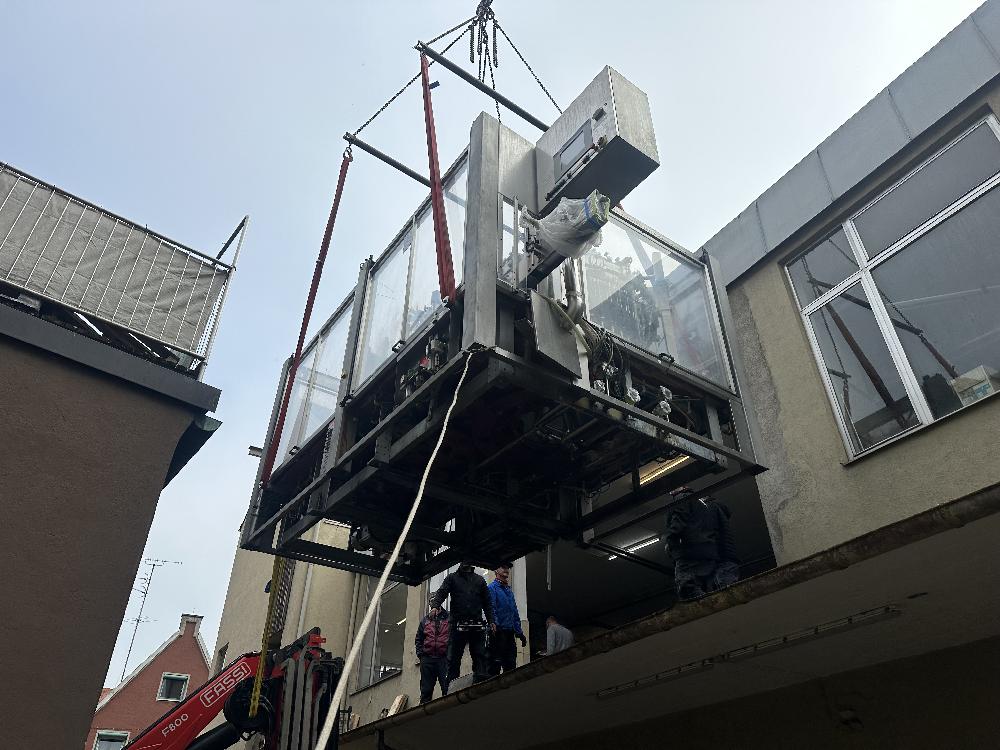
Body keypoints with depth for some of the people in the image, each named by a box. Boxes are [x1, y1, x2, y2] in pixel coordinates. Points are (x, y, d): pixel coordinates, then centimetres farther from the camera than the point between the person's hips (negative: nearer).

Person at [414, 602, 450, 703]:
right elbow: (419, 639, 18)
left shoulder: (449, 619, 7)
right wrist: (420, 653, 4)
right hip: (427, 658, 3)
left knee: (447, 687, -7)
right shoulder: (425, 621, 17)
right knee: (426, 689, 6)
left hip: (444, 658, -3)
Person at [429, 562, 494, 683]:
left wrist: (491, 621, 8)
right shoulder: (452, 578, 13)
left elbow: (487, 602, 18)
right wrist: (435, 606, -20)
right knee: (454, 656, 0)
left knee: (480, 655, -3)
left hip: (477, 625, 2)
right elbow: (441, 593, 0)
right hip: (458, 625, -2)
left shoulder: (480, 580, 20)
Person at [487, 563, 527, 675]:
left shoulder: (509, 590, 19)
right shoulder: (492, 588, -6)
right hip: (499, 633, -8)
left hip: (510, 633, 8)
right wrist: (495, 627, -26)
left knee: (510, 665, 11)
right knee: (495, 666, -5)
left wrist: (519, 632, 18)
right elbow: (491, 610, -16)